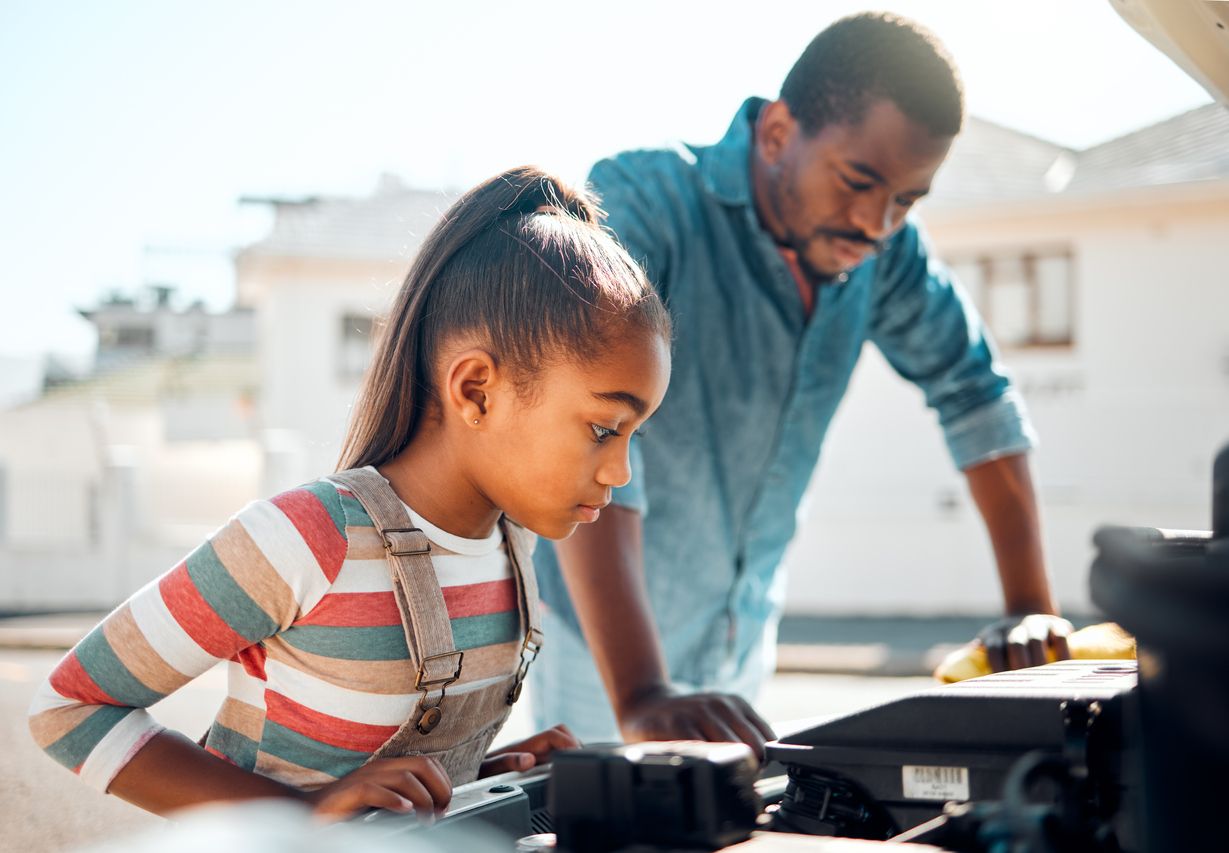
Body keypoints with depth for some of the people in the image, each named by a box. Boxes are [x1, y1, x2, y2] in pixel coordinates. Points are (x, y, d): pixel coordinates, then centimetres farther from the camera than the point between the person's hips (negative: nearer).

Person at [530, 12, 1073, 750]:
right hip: (591, 644, -5)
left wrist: (1033, 609, -1)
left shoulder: (882, 248, -6)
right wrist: (639, 698, -48)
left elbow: (975, 392, 5)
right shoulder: (640, 205, -26)